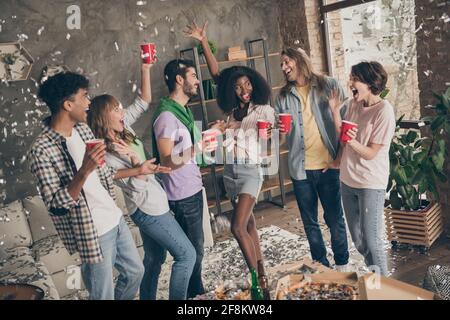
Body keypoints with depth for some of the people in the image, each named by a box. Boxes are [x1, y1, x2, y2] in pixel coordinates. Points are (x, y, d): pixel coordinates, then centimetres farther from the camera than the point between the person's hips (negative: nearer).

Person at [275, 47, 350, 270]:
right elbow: (280, 141, 9)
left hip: (328, 167, -3)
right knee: (310, 222, 13)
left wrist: (340, 157, -9)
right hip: (300, 170, 3)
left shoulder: (328, 86, -1)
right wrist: (280, 132, -14)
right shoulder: (283, 97, 8)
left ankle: (342, 264, 27)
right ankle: (321, 266, 31)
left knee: (334, 218, 8)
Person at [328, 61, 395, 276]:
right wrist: (335, 111, 0)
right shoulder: (353, 104, 3)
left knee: (371, 240, 0)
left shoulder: (384, 111, -16)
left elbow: (370, 153, -17)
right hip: (348, 181, 7)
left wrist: (353, 142, -35)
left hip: (371, 184, -7)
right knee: (358, 240, 17)